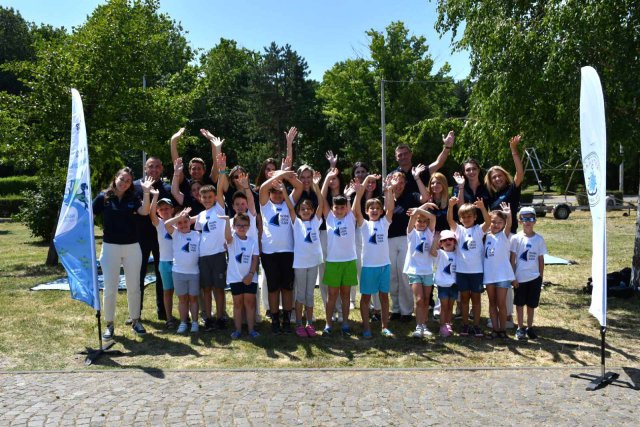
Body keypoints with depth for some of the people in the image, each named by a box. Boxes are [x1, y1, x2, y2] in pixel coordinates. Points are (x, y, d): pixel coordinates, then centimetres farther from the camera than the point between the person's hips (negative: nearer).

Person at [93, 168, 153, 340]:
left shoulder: (132, 199, 3)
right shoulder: (103, 197, -1)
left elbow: (144, 211, -14)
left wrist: (146, 192, -22)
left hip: (132, 247, 2)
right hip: (110, 247, -2)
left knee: (134, 287, 9)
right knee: (110, 288, 3)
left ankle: (135, 320, 24)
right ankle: (109, 324, 17)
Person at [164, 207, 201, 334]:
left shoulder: (197, 235, 2)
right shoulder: (175, 234, 1)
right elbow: (166, 224, -16)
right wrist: (179, 216, -17)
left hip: (194, 272, 0)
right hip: (178, 272, 0)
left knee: (193, 298, 9)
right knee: (182, 298, 9)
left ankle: (194, 322, 17)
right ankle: (183, 322, 17)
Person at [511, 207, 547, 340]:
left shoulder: (539, 239, -1)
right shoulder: (516, 238, -6)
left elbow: (541, 260, 4)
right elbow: (512, 259, -4)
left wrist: (541, 277, 4)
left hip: (534, 277, 2)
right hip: (520, 277, -1)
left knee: (531, 304, 11)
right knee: (520, 303, 9)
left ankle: (529, 327, 25)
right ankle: (520, 328, 20)